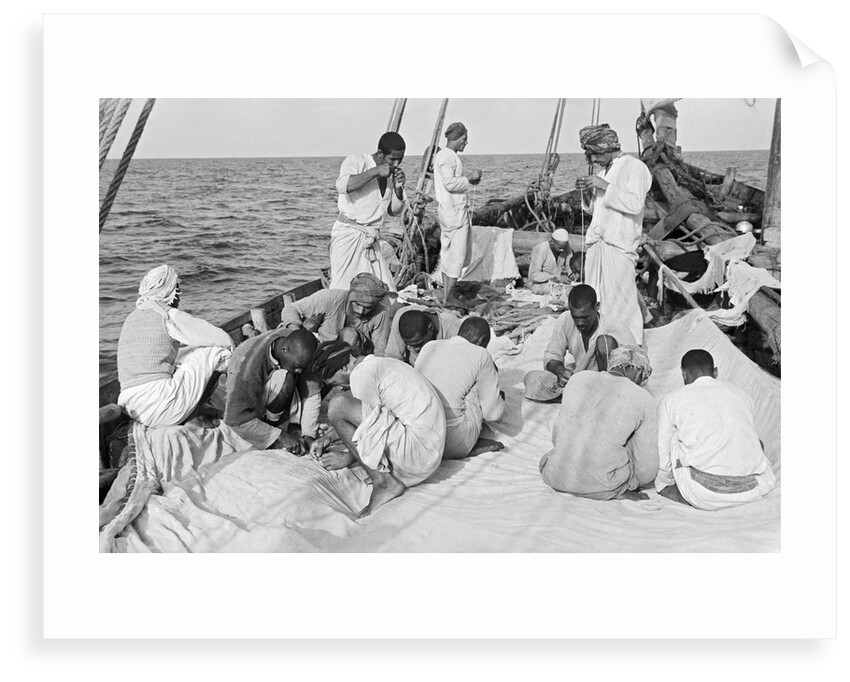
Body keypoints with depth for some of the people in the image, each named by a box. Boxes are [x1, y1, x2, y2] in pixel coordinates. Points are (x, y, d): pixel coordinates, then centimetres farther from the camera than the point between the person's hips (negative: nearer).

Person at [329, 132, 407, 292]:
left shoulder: (394, 173, 12)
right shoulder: (356, 161, -6)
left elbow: (395, 211, 14)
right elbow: (342, 186, -27)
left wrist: (398, 188, -4)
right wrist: (375, 171, -23)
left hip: (372, 241, 6)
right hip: (348, 234, -6)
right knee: (343, 290, -8)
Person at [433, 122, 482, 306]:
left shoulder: (441, 155, 17)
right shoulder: (446, 157, -14)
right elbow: (449, 183, -25)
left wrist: (469, 180, 11)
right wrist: (470, 177, -16)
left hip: (449, 210, 11)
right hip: (454, 211, -11)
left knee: (448, 253, 12)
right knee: (456, 255, -6)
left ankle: (446, 296, 18)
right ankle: (447, 299, -3)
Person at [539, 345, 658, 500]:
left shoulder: (579, 379, 6)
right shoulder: (643, 399, -2)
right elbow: (647, 469, 3)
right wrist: (630, 485, 24)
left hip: (556, 480, 2)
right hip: (602, 489, -1)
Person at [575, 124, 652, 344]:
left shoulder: (635, 167, -3)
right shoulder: (601, 170, 20)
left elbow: (635, 204, -16)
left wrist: (605, 186, -17)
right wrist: (587, 192, 6)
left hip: (619, 245, -7)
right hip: (596, 242, 7)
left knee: (620, 299, -8)